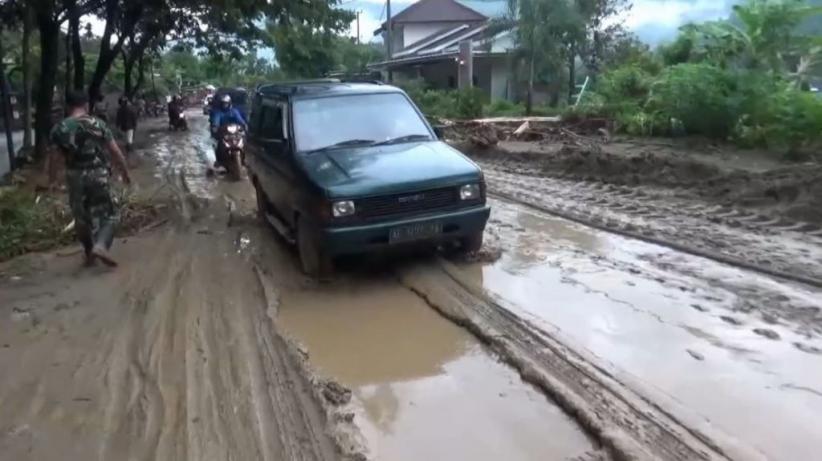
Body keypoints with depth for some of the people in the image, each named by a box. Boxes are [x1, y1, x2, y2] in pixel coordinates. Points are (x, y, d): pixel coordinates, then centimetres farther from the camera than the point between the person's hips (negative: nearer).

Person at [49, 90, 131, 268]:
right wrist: (124, 172, 8)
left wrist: (52, 178, 15)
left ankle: (89, 253, 27)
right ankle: (101, 245, -17)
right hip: (98, 175, -2)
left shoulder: (59, 128, -1)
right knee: (107, 214, 7)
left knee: (81, 217, 18)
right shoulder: (98, 124, -4)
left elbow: (53, 156, 1)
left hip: (75, 177, 2)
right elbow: (115, 152, -4)